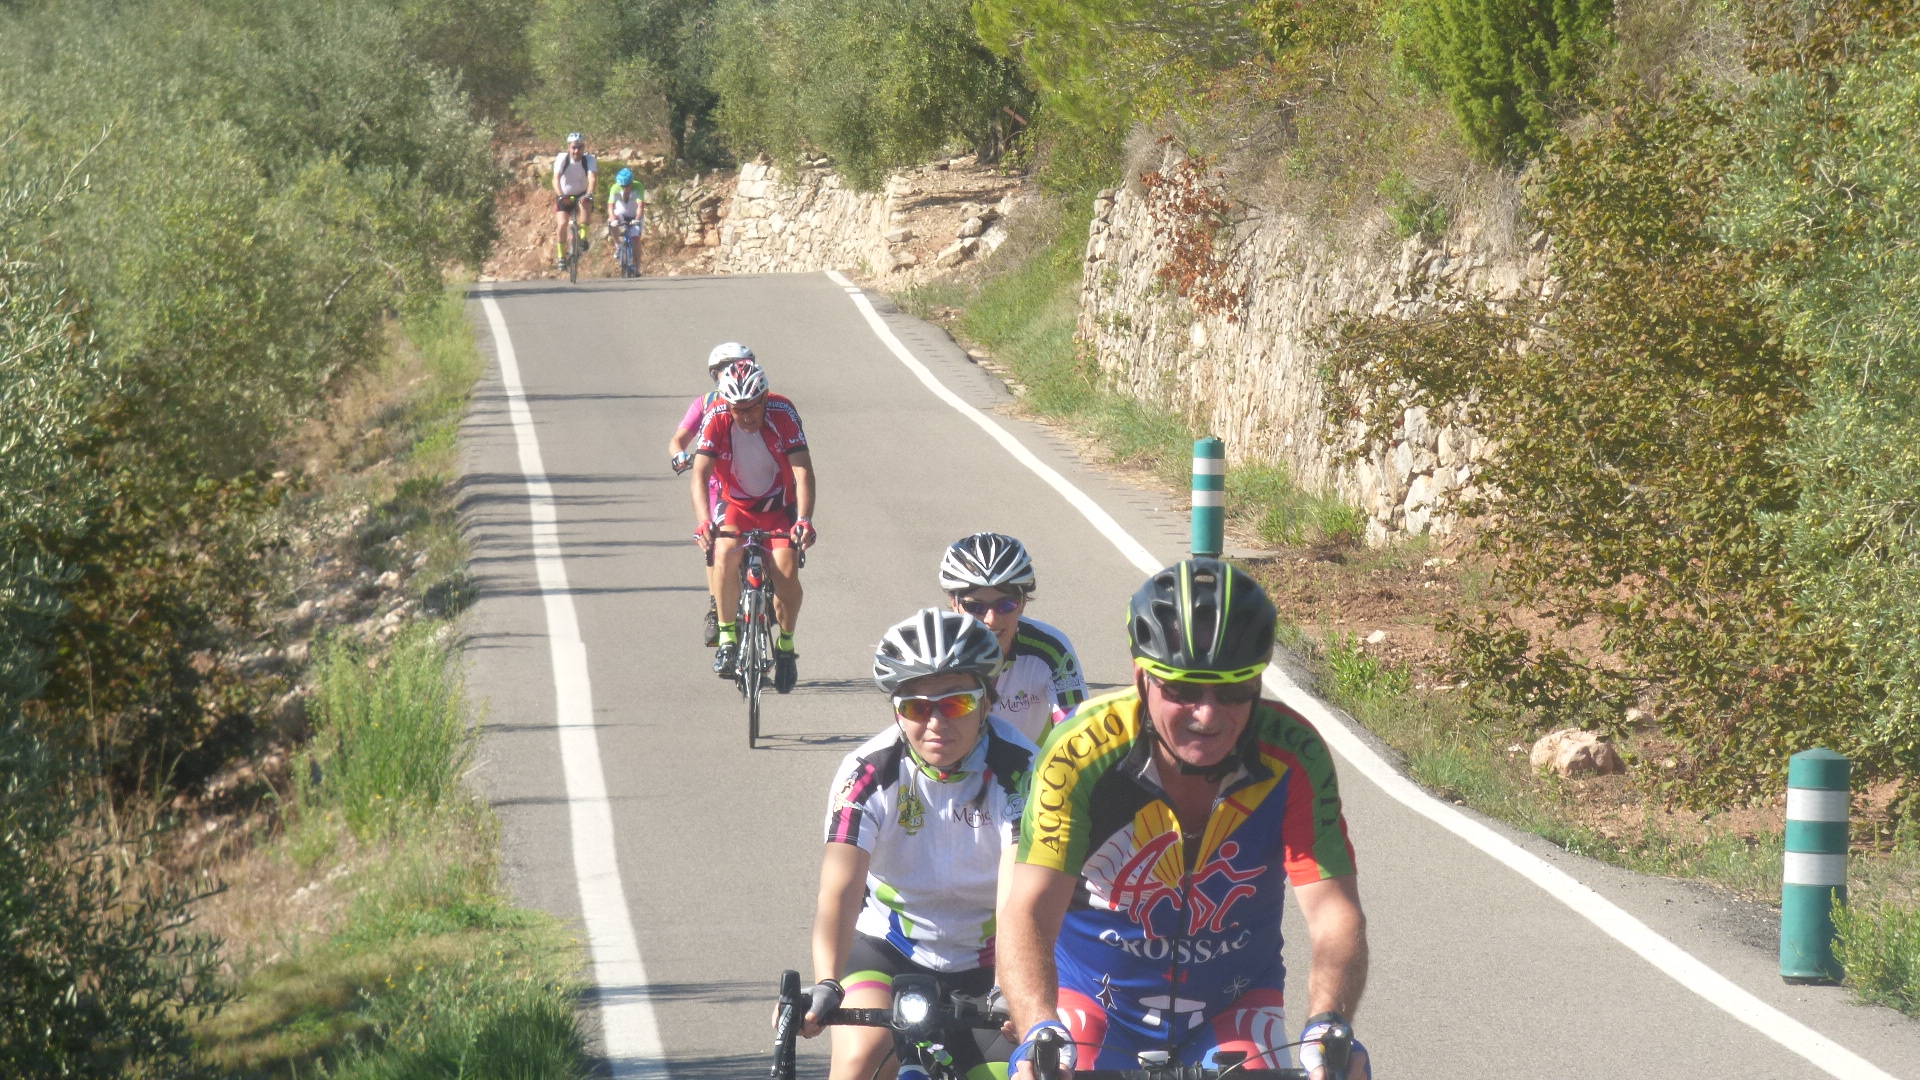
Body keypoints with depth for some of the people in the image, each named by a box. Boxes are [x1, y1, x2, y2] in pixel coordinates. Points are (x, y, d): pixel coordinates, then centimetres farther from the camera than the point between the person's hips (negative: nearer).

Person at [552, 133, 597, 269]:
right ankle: (561, 256, -1)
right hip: (565, 196, 0)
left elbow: (592, 178, -33)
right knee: (562, 224, -18)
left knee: (586, 203, -35)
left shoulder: (589, 159, -18)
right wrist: (560, 196, -47)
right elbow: (556, 179, -30)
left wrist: (589, 194, -52)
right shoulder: (562, 158, -20)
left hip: (581, 194, 0)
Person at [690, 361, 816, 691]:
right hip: (735, 505, 0)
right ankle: (727, 637, -16)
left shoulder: (783, 414, -23)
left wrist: (804, 520, -44)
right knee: (726, 552, -30)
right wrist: (704, 522, -46)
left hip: (779, 506, 0)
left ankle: (786, 646, 3)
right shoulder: (716, 419, -21)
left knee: (786, 572, -21)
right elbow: (700, 475, -29)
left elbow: (803, 471, -29)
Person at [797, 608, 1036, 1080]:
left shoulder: (1016, 767, -19)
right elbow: (840, 886, -32)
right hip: (888, 951, -1)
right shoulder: (868, 773, -19)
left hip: (984, 964, 1)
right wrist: (824, 985, -50)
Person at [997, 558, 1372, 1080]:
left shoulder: (1292, 757, -23)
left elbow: (1334, 914, -29)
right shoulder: (1083, 750, -27)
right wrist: (1041, 1032, -52)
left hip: (1233, 1006, 1)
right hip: (1098, 997, -1)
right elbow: (1028, 912, -34)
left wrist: (1329, 1028, -48)